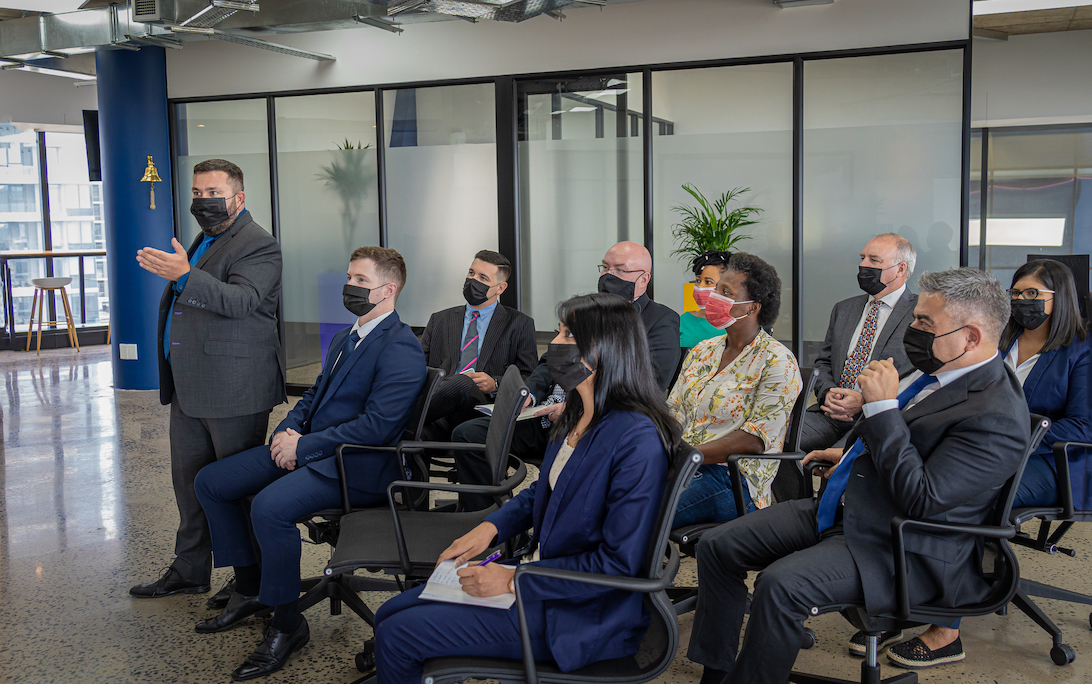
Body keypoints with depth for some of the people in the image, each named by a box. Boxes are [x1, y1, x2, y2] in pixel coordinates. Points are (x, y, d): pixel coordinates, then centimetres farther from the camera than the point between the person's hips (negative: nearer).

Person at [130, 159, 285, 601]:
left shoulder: (258, 245, -10)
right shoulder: (205, 241, 20)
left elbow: (240, 300, -27)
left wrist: (184, 277, -38)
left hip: (234, 391, -9)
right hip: (189, 390, 10)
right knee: (188, 480, 16)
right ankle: (189, 570, 29)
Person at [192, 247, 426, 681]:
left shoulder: (401, 348, -14)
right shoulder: (344, 339, 17)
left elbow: (376, 425, -22)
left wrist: (304, 446, -18)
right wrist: (288, 430, 2)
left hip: (357, 466, -10)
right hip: (306, 449, 10)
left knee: (270, 507, -33)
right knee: (210, 482, 6)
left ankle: (287, 625, -15)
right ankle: (250, 588, 18)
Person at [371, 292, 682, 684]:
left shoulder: (638, 440, -25)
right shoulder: (576, 417, 4)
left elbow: (619, 562, -24)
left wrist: (515, 580, -20)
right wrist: (491, 527, 2)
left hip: (580, 615, -9)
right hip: (540, 572, 9)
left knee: (396, 637, -8)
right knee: (390, 615, 9)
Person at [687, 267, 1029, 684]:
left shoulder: (996, 415, -21)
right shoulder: (936, 370, 7)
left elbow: (921, 500, -27)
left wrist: (882, 406, -25)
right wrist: (851, 456, 18)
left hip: (899, 548, -10)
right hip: (844, 507, 10)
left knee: (781, 586, -32)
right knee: (717, 546, 2)